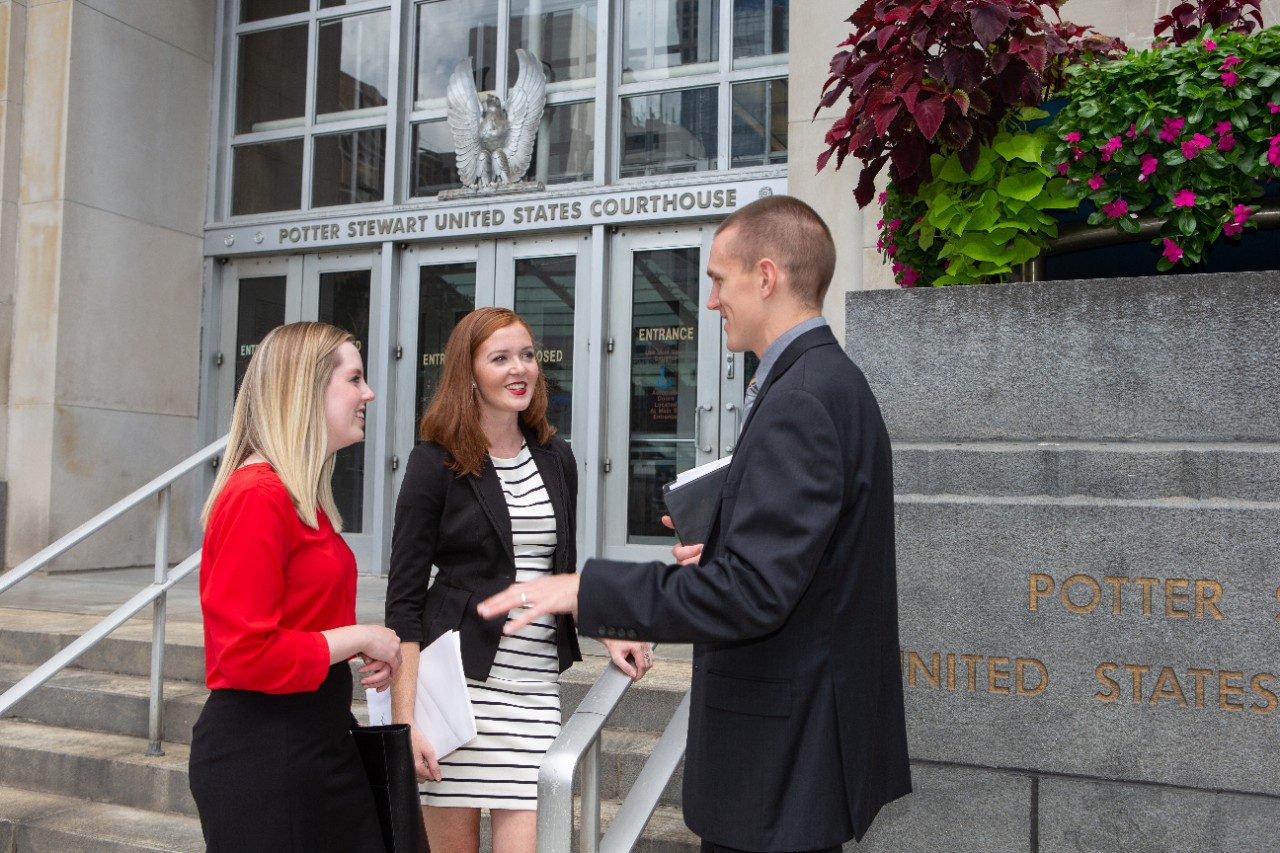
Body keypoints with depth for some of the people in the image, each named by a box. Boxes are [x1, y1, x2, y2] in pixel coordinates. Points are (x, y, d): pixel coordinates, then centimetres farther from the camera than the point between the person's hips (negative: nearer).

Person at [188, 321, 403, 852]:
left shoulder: (305, 498, 10)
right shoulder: (257, 497, -17)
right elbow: (247, 655, -21)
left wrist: (370, 651, 2)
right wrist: (358, 638, -13)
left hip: (317, 738, 9)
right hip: (260, 749, -9)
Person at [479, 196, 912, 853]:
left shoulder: (799, 403, -21)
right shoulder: (832, 381, 11)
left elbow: (749, 592, -27)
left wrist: (585, 590, -22)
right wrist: (722, 547, 6)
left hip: (781, 750, -10)